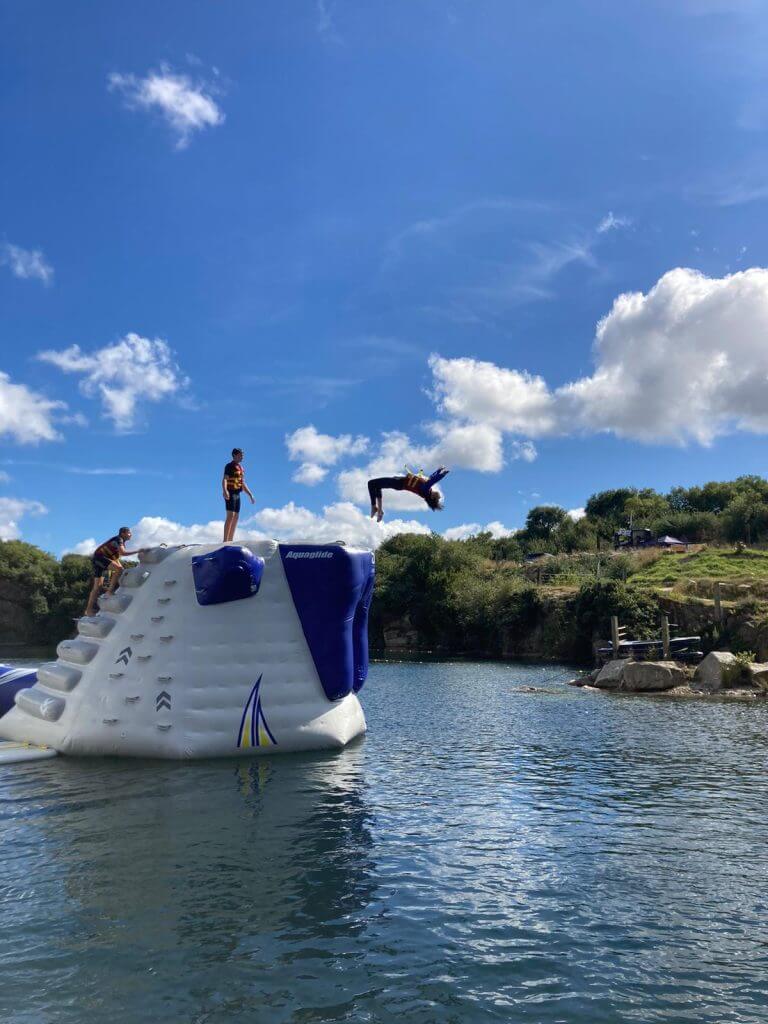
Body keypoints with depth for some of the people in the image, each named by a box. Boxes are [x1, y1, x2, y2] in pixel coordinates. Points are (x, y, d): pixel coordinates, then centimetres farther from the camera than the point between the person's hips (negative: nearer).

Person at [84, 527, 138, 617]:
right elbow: (122, 552, -27)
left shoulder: (122, 542, 20)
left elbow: (116, 558, 25)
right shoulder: (118, 539, -10)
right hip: (99, 557, -10)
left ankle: (89, 609, 7)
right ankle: (110, 591, -24)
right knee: (118, 569, -26)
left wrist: (122, 573, 22)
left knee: (97, 586, 7)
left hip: (98, 560, 10)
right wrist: (137, 552, -25)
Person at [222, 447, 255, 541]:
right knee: (230, 515, -16)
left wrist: (250, 495, 21)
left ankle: (231, 540, 9)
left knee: (236, 517, 6)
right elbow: (225, 479, -17)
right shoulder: (229, 466, -4)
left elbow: (243, 484, 27)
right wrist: (225, 491, -35)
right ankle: (225, 540, -20)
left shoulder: (241, 468, 22)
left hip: (237, 494, 9)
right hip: (230, 494, -9)